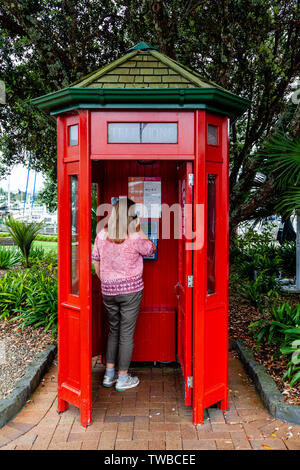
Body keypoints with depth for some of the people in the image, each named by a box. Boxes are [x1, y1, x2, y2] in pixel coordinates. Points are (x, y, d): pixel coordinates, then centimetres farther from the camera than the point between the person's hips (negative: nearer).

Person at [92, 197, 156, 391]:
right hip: (131, 290, -4)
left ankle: (109, 375, 26)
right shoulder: (135, 238, -15)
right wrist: (139, 230, 5)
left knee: (114, 330, 20)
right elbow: (151, 249, 4)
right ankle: (123, 378, 17)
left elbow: (96, 262, 7)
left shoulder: (101, 235, -2)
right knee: (127, 333, 7)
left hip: (108, 291, 5)